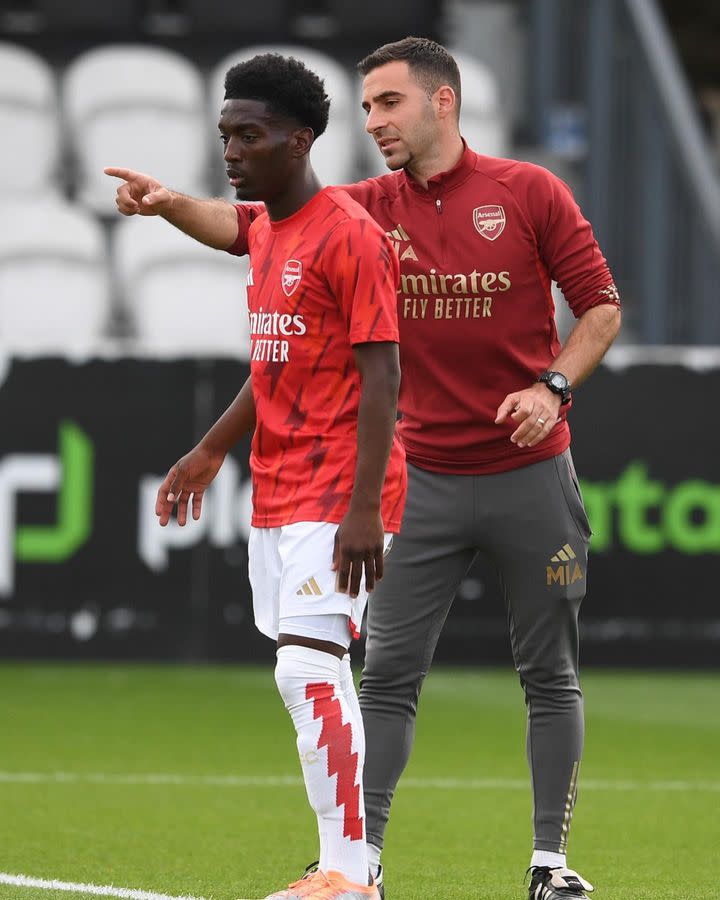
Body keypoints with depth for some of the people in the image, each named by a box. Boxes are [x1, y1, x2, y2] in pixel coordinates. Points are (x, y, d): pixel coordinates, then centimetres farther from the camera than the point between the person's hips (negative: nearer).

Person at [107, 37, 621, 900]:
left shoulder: (528, 191, -3)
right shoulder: (368, 209, 2)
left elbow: (601, 304, 0)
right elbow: (247, 225, -9)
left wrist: (554, 386, -15)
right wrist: (174, 204, -27)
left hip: (530, 472, -2)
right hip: (424, 479, 2)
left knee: (550, 674, 5)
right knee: (387, 674, -1)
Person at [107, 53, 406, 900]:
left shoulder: (350, 235, -13)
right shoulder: (265, 232, 14)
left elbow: (381, 376, -17)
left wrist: (364, 507, -23)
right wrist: (211, 450, 25)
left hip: (336, 497, -9)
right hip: (275, 496, 9)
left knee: (311, 669, -16)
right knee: (309, 678, 8)